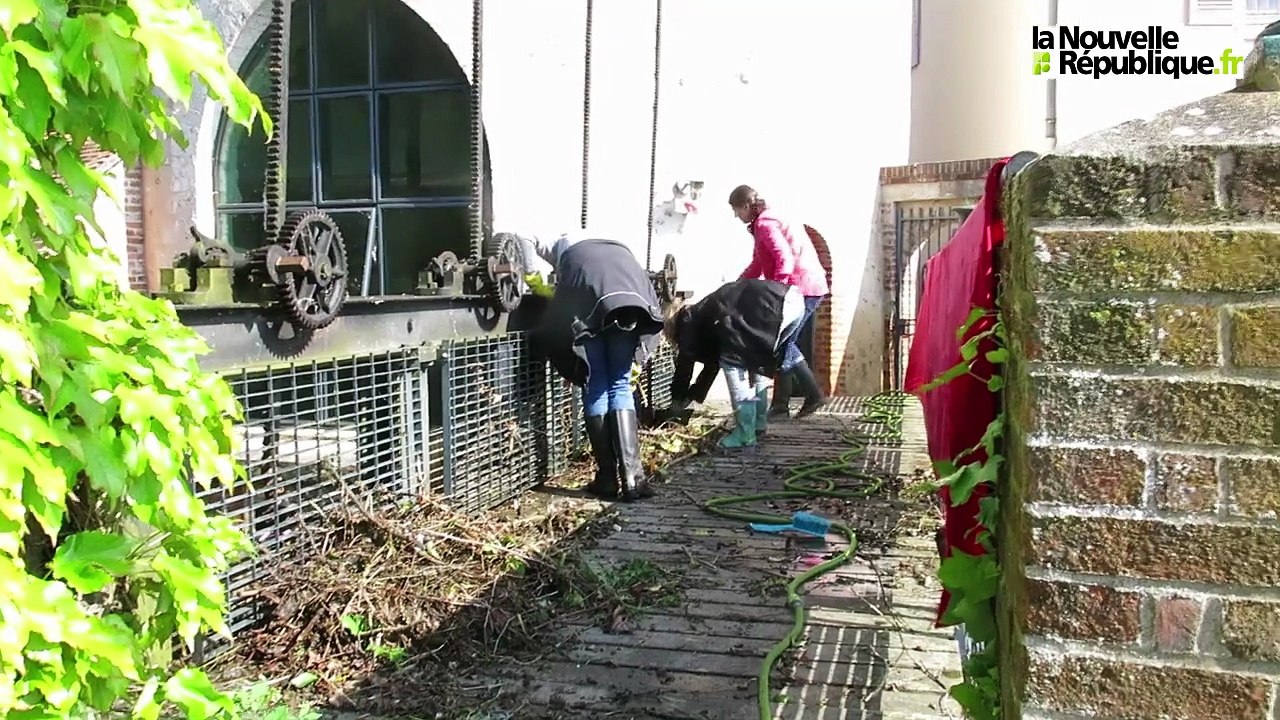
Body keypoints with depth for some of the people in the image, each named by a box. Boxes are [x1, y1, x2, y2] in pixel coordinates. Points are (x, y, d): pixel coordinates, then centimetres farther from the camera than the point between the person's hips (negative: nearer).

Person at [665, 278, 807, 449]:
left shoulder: (689, 320, 12)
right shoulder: (706, 314, 34)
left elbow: (685, 362, 16)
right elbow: (712, 362, 41)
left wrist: (677, 400, 28)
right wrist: (692, 396, 48)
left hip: (775, 307, -9)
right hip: (794, 300, 9)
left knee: (732, 361, 2)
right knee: (752, 358, 24)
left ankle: (745, 433, 2)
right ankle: (758, 421, 27)